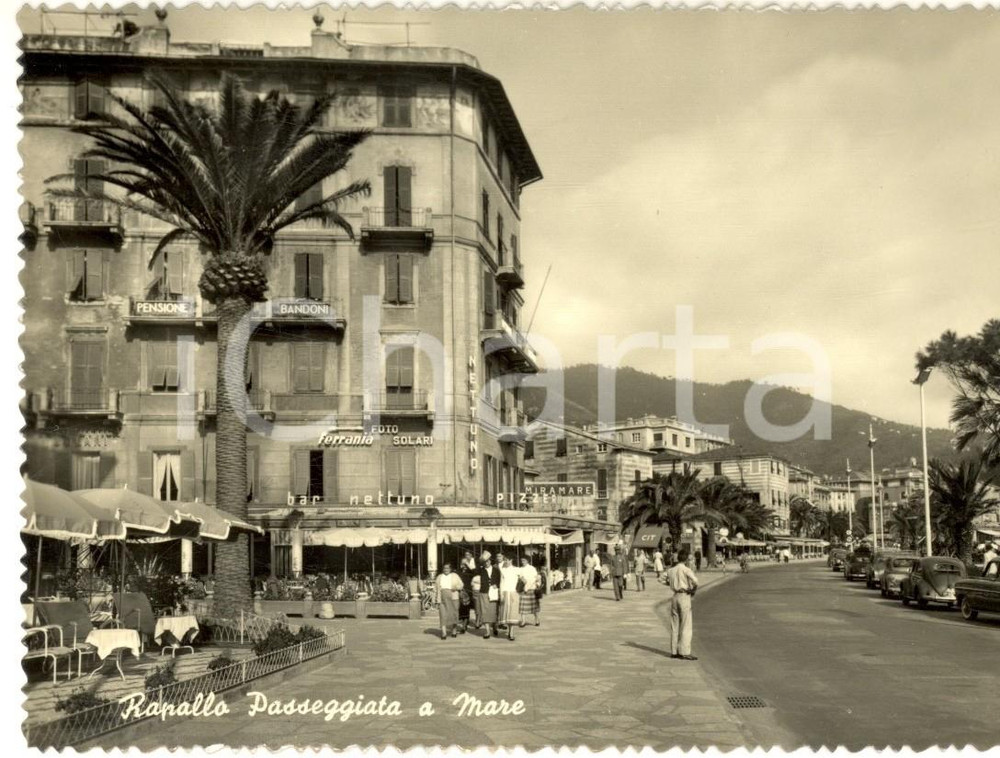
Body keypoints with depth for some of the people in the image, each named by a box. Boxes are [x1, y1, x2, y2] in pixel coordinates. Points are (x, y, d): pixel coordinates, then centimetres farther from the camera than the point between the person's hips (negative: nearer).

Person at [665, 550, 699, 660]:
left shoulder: (671, 570, 10)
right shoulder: (685, 569, -10)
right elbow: (695, 581, -22)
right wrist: (693, 589, -4)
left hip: (675, 597, 7)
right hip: (684, 596, -7)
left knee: (675, 626, 12)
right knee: (687, 626, -4)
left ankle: (674, 651, 14)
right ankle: (684, 652, -9)